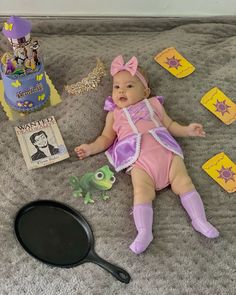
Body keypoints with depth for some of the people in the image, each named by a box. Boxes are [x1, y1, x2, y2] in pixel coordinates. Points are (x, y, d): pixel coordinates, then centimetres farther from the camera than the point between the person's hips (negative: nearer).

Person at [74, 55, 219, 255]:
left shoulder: (153, 104, 27)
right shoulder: (114, 114, 26)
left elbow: (169, 124, 28)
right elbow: (106, 138, 25)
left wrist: (187, 130, 13)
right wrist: (91, 148, 9)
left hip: (166, 151, 2)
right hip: (140, 160, -1)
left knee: (184, 182, -12)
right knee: (143, 193, -21)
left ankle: (200, 221, -11)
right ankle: (144, 232, -29)